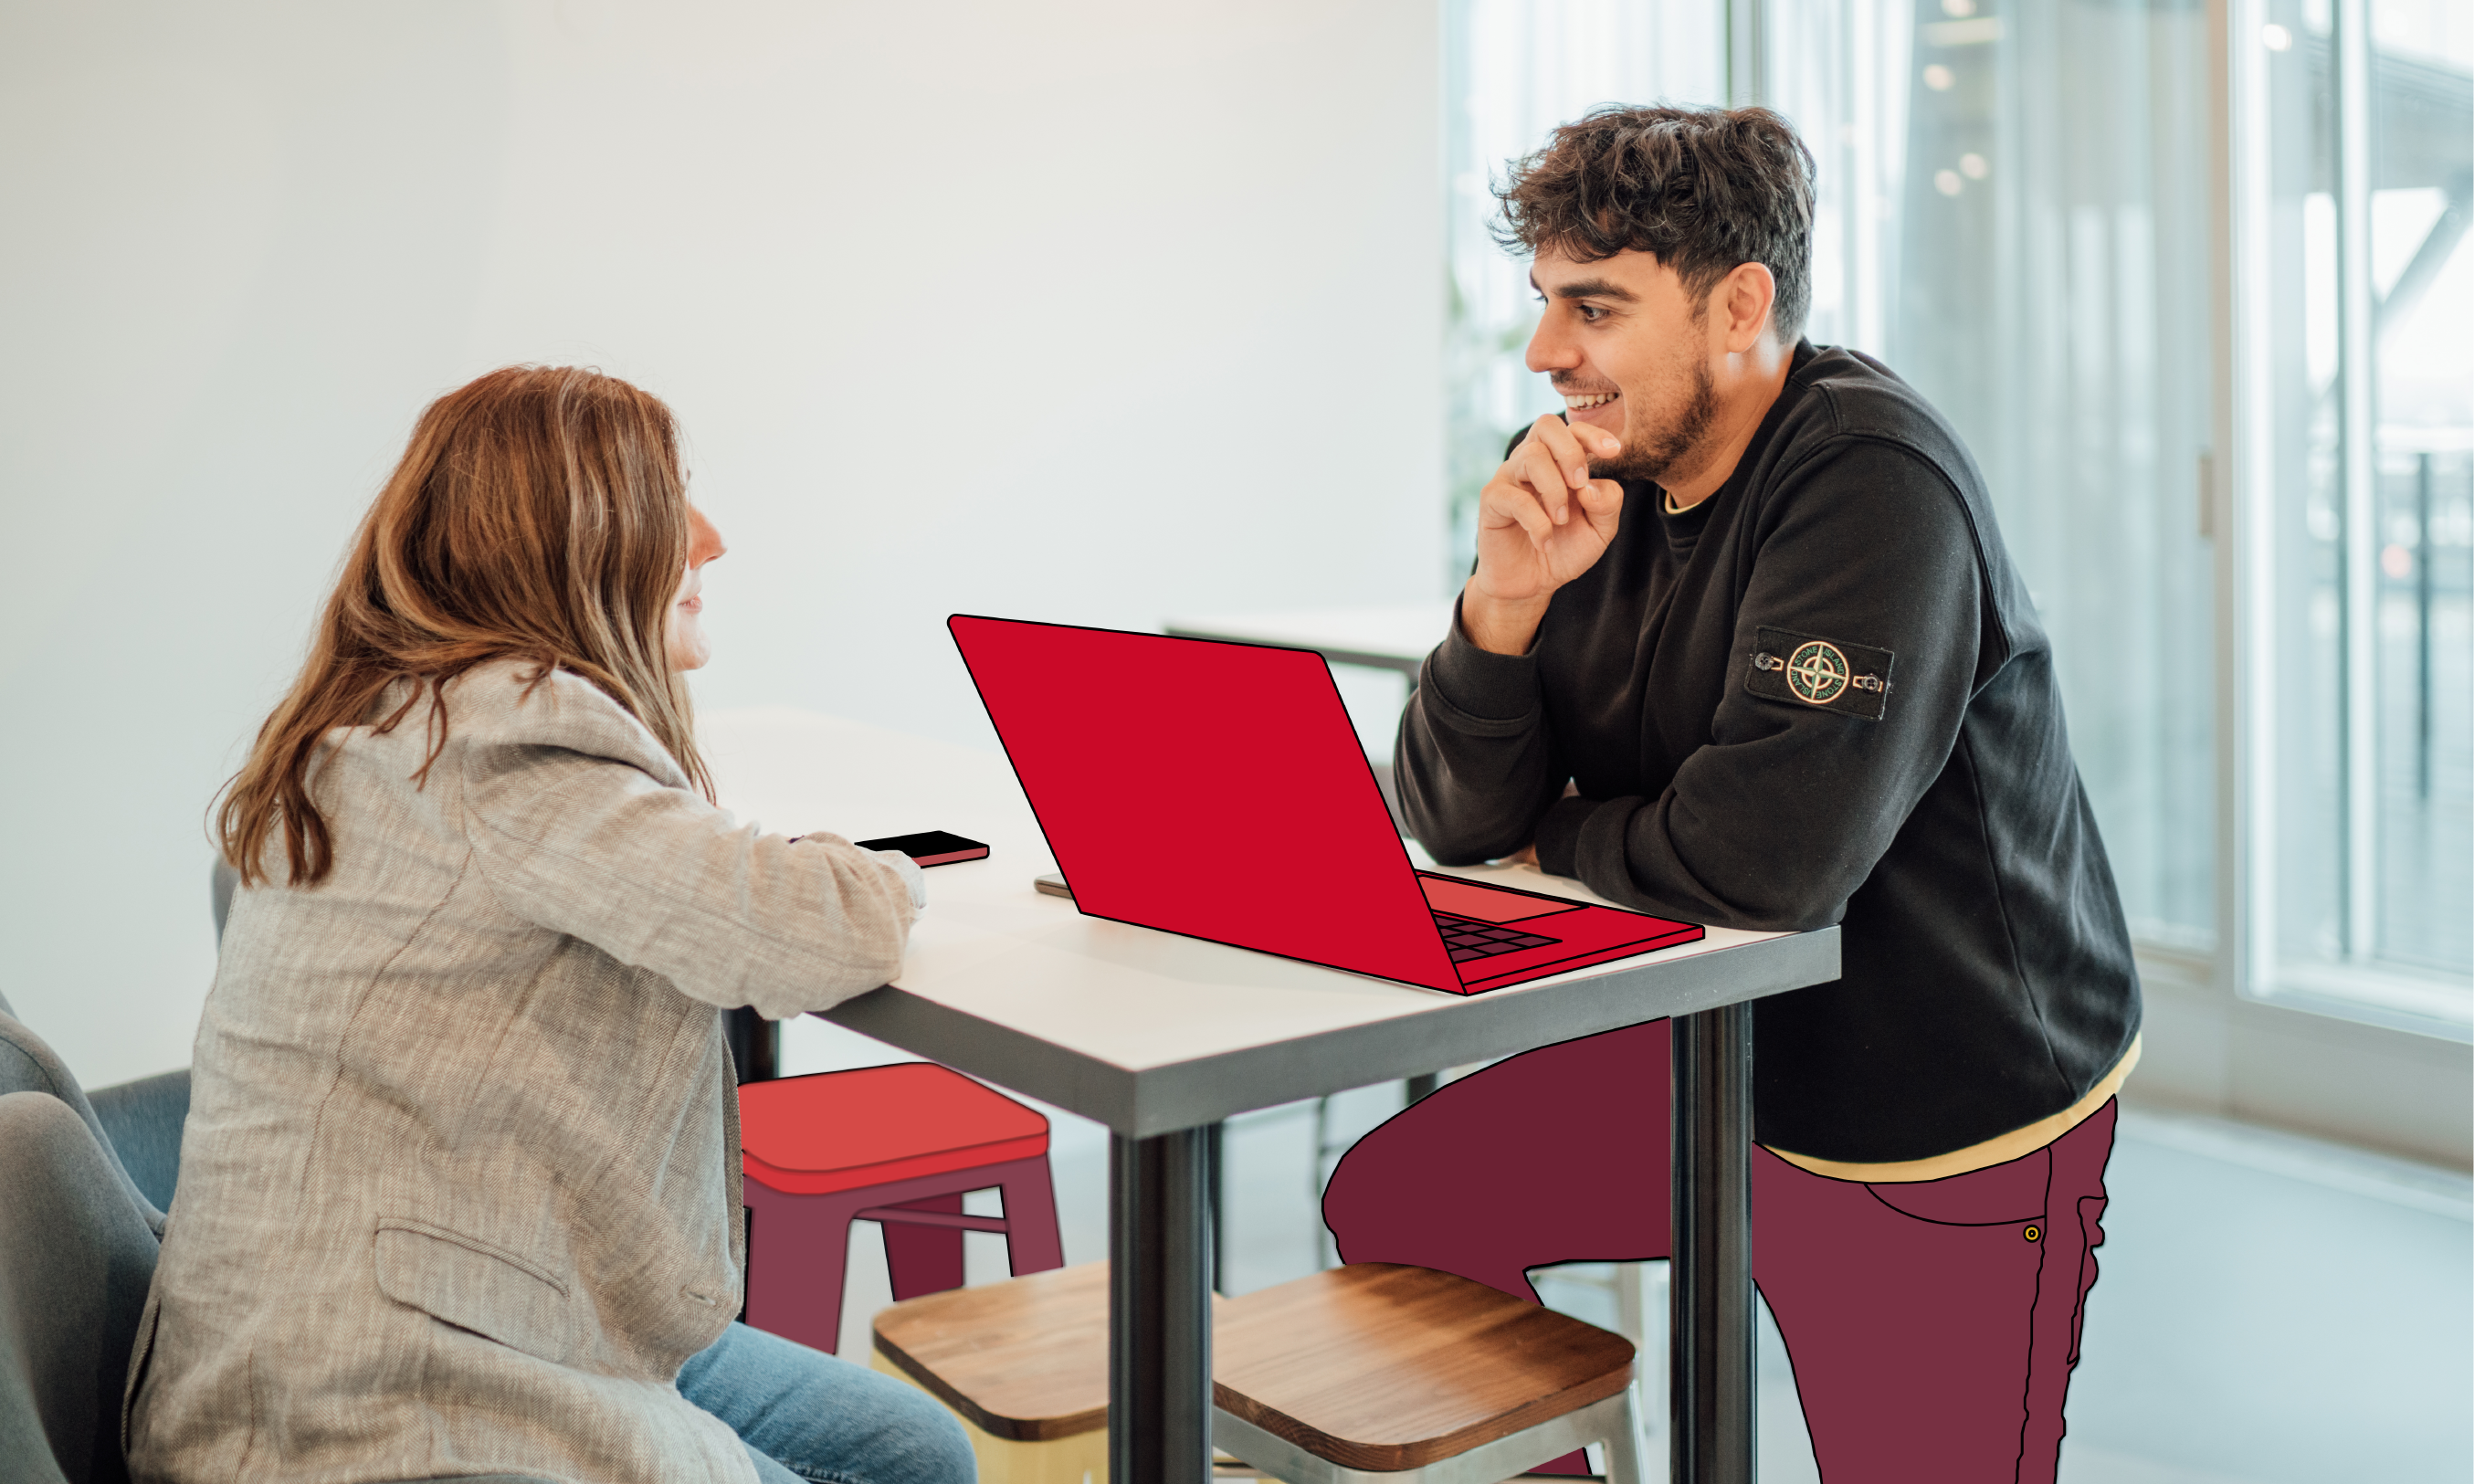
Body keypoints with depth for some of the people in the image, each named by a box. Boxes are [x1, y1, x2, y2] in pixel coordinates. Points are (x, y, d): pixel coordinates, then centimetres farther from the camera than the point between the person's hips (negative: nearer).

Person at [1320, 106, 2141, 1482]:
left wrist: (1562, 840, -12)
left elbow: (1768, 857, -32)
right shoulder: (1600, 479, -2)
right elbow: (1457, 822, -4)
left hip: (1944, 1158, -7)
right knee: (1391, 1203, 9)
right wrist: (1507, 595, -21)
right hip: (1721, 1057, 7)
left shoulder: (1872, 480, -24)